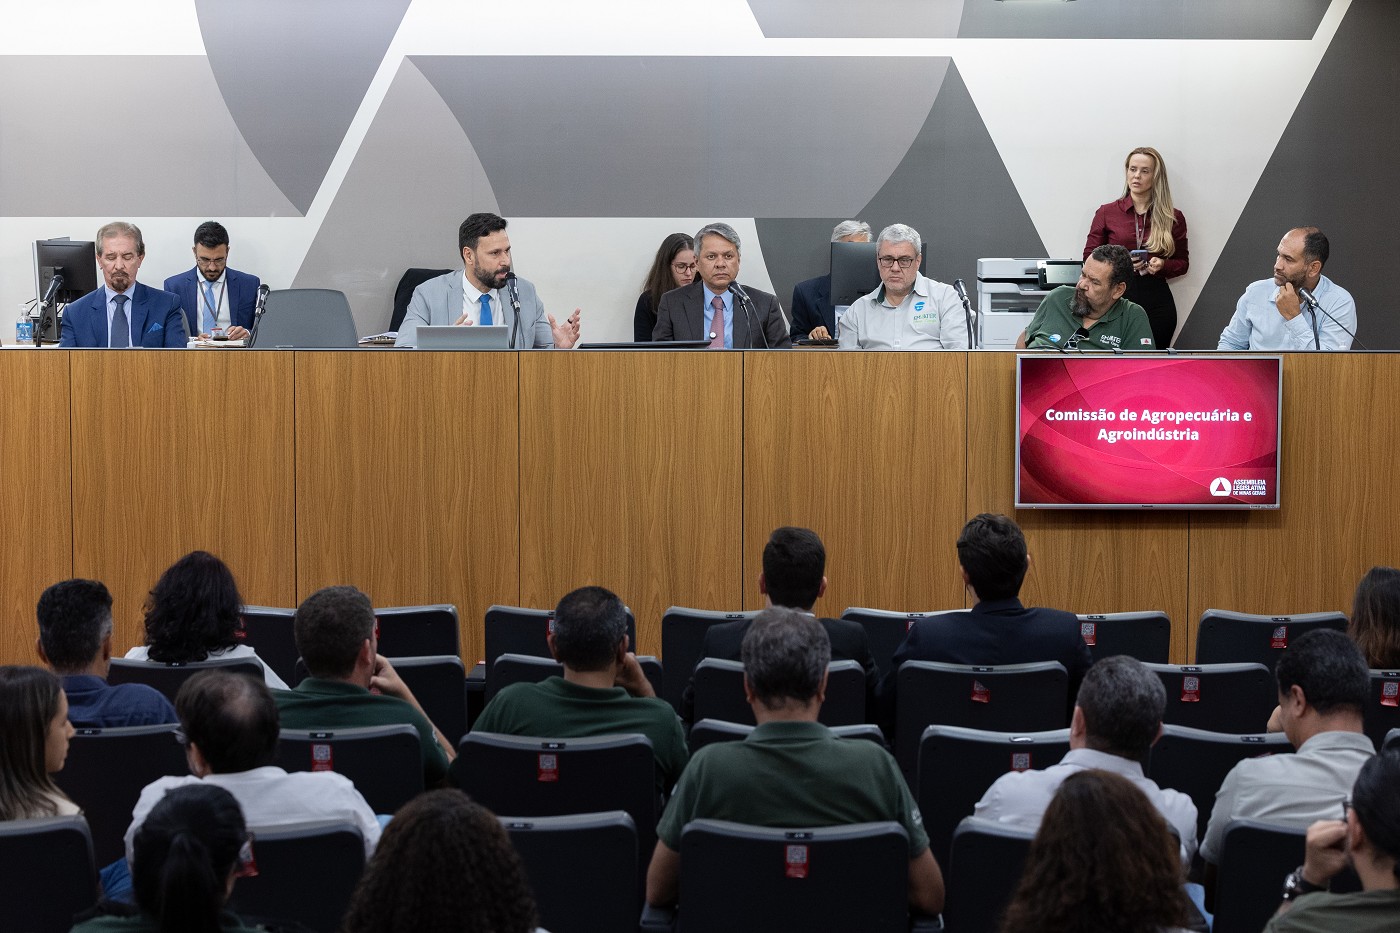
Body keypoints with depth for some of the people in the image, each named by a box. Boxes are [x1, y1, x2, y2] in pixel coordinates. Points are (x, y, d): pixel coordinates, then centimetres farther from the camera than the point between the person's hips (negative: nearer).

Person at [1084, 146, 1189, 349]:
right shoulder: (1107, 213, 5)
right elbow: (1089, 258, 6)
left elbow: (1183, 263, 13)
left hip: (1157, 301, 1)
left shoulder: (1173, 218, 6)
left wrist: (1162, 265, -8)